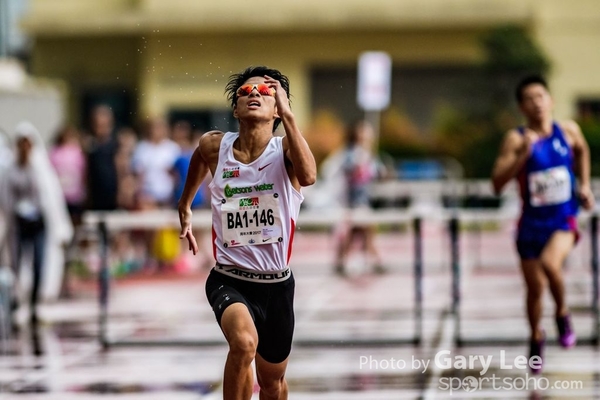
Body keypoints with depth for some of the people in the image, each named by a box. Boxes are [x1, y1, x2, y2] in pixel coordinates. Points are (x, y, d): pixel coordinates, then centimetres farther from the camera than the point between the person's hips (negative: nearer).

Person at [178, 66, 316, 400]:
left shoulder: (286, 148, -11)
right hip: (228, 280, -1)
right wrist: (185, 206, 29)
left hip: (277, 284, 1)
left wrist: (288, 114, -34)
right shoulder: (214, 146, -6)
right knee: (244, 342, -33)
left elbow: (308, 176, -34)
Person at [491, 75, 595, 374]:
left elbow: (582, 150, 22)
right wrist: (523, 153, -30)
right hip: (532, 223, 1)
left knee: (550, 262, -30)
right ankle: (536, 338, 39)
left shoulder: (568, 131, -3)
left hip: (564, 218, -1)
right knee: (534, 288, 10)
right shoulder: (516, 139, -12)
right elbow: (497, 183, -21)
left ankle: (562, 314, -2)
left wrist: (584, 185, 15)